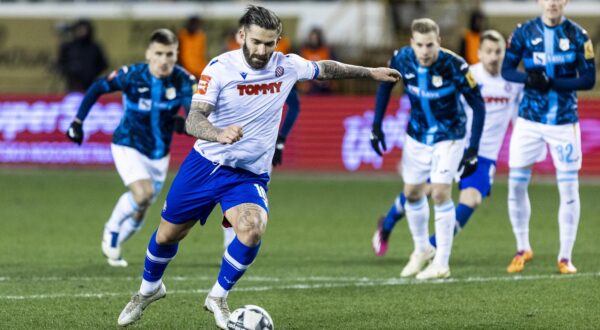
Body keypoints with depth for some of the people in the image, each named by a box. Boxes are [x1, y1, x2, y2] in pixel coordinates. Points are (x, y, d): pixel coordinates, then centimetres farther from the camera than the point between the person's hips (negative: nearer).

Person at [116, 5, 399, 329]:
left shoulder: (286, 66, -5)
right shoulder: (220, 68, -16)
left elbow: (325, 68, 17)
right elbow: (193, 119, -25)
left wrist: (369, 72, 22)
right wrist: (218, 134, -45)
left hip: (250, 175, 1)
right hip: (205, 165, -1)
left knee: (253, 230, -27)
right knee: (167, 234, 11)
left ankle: (218, 297, -4)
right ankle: (149, 289, 43)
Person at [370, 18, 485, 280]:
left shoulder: (454, 66, -29)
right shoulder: (401, 60, -18)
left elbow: (478, 106, -22)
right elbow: (385, 86, 3)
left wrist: (473, 150, -26)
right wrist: (376, 126, 0)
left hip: (448, 137, -4)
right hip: (417, 135, 4)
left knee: (441, 194, -13)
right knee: (412, 193, 12)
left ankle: (441, 263, -3)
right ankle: (422, 250, 34)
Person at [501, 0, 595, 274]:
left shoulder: (577, 35, -4)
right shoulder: (524, 32, -1)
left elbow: (588, 79, -7)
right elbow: (507, 70, 0)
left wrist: (552, 83, -21)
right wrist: (529, 79, -21)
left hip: (565, 122, -1)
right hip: (529, 120, 1)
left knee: (569, 188, 0)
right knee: (516, 184, 0)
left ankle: (565, 257, 11)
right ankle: (522, 249, 20)